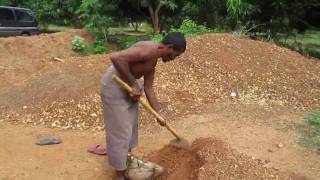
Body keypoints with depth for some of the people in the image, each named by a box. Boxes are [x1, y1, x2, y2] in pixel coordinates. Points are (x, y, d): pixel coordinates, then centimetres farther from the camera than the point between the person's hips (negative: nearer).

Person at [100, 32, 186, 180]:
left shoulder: (153, 59, 6)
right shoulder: (149, 50, -24)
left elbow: (148, 89, 10)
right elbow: (116, 58, -34)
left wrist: (160, 113, 13)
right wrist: (133, 85, -26)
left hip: (127, 85, 10)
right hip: (114, 86, -10)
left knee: (130, 125, 23)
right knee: (120, 131, 1)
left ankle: (125, 158, 46)